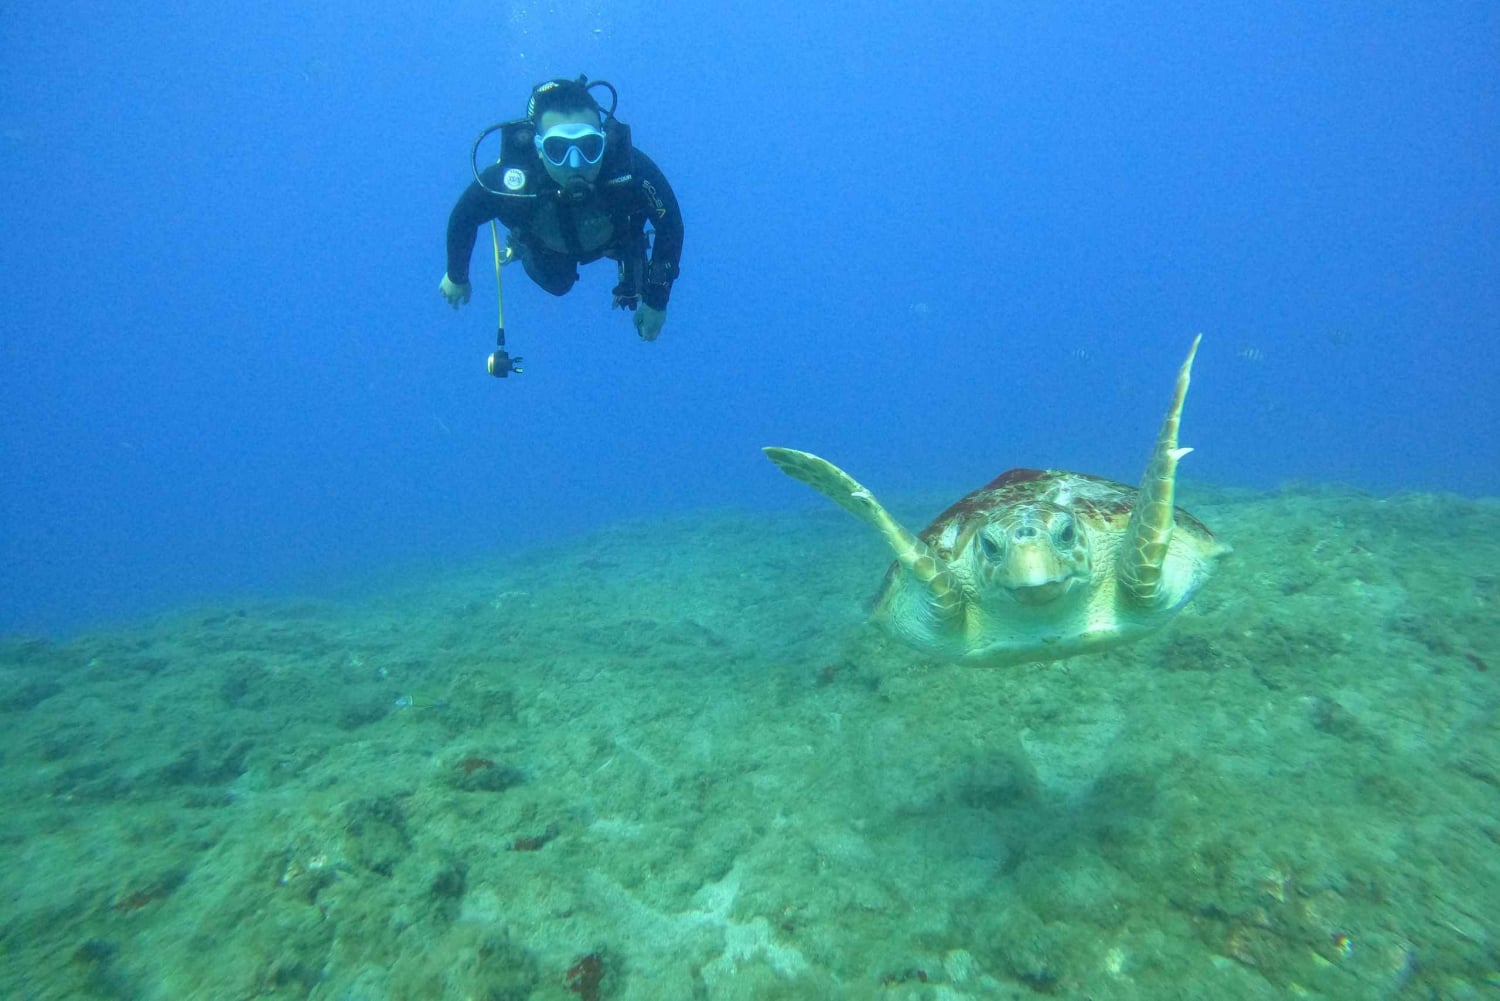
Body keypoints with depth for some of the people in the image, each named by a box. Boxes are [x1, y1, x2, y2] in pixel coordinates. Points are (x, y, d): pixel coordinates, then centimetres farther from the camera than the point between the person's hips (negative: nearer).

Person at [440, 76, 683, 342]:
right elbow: (463, 219, -23)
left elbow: (670, 224, -28)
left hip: (615, 236, 0)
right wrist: (456, 276, -6)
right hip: (548, 246, 1)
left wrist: (657, 300, -22)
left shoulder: (633, 169, -47)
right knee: (557, 284, 27)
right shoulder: (509, 179, -44)